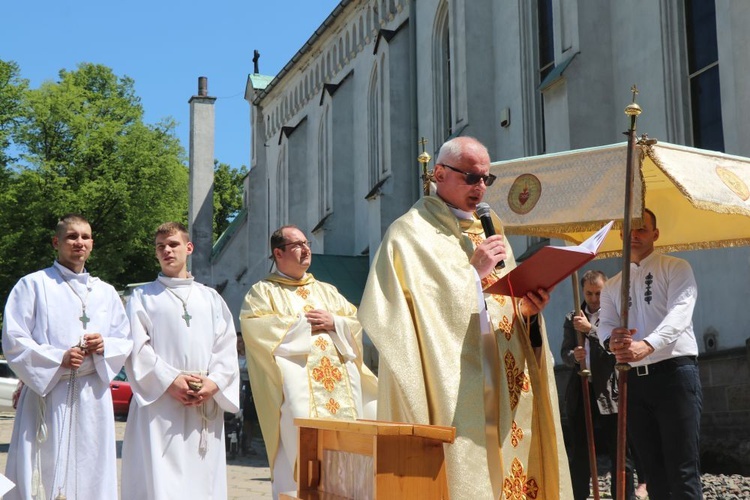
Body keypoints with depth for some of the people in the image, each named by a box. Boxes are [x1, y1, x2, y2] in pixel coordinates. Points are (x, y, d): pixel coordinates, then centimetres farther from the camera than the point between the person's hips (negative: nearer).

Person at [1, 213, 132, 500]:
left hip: (93, 398, 4)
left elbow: (125, 342, 17)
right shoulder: (33, 285, 4)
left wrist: (104, 346, -5)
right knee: (43, 474, -6)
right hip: (46, 394, -4)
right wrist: (58, 359, -16)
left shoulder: (106, 293, 16)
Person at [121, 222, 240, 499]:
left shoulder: (211, 298, 18)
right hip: (159, 407, -3)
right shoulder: (143, 296, 10)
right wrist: (169, 380, -13)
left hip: (205, 407, 3)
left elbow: (227, 347, 9)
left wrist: (214, 383, -8)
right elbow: (137, 348, -1)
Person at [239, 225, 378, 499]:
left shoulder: (327, 291, 25)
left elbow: (356, 321, 18)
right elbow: (255, 326, -9)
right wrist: (302, 323, -4)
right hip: (297, 381, -5)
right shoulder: (264, 290, 9)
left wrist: (333, 323, -3)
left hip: (338, 384, 5)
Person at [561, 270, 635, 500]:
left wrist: (591, 328, -21)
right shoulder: (572, 319, 12)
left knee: (619, 452, 0)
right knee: (578, 451, 10)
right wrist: (573, 356, -15)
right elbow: (564, 352, 7)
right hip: (580, 391, 4)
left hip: (609, 392, -4)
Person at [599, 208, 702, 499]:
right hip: (634, 379, 6)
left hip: (674, 372, -5)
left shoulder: (675, 268, 2)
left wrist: (647, 345, -32)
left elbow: (679, 313, -14)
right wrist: (611, 341, -21)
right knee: (652, 467, 10)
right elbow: (605, 324, 6)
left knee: (682, 468, -9)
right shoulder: (612, 285, 19)